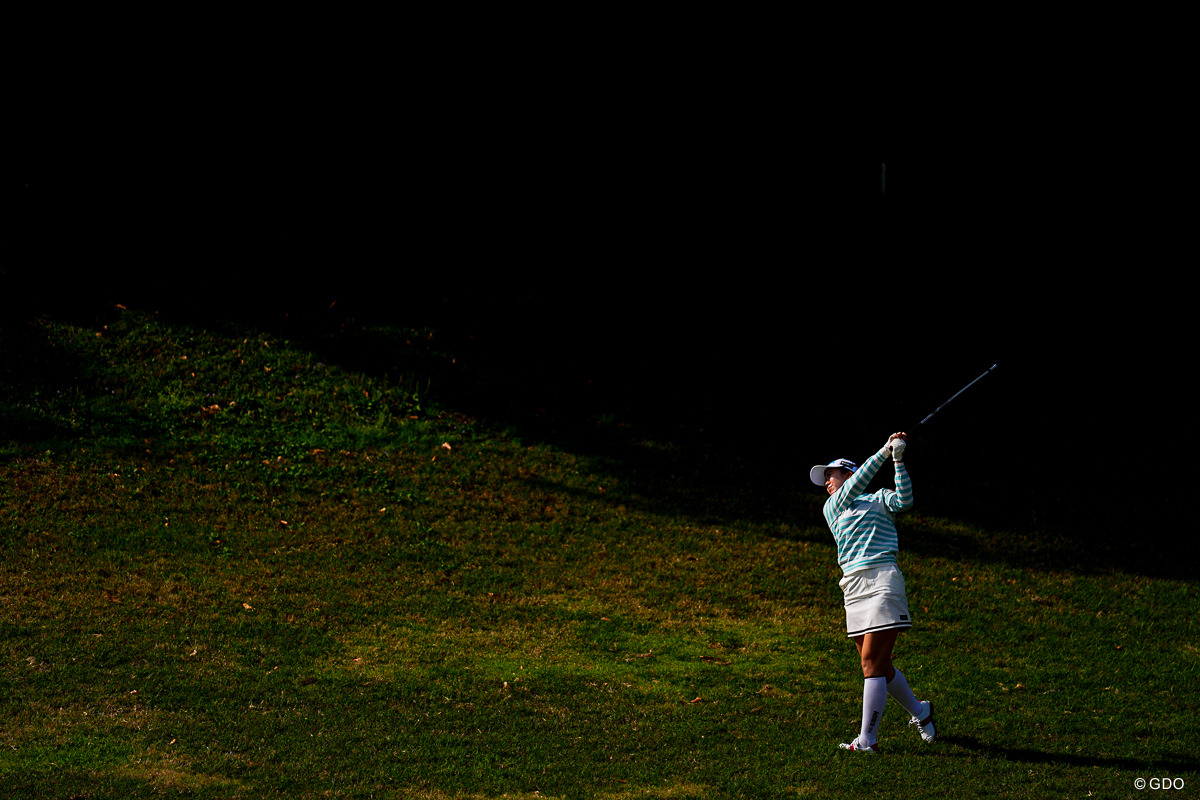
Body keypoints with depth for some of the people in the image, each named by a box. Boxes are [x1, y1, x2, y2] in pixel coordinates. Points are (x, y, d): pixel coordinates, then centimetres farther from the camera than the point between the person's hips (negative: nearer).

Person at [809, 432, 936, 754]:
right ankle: (919, 711, 31)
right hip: (853, 588, 6)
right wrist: (884, 452, -1)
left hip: (882, 579, -5)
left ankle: (867, 740, -13)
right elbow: (858, 483, 4)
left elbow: (904, 501, -9)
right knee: (878, 666, 8)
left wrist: (898, 461, -12)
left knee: (872, 662, -12)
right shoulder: (832, 508, 20)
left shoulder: (879, 498, 11)